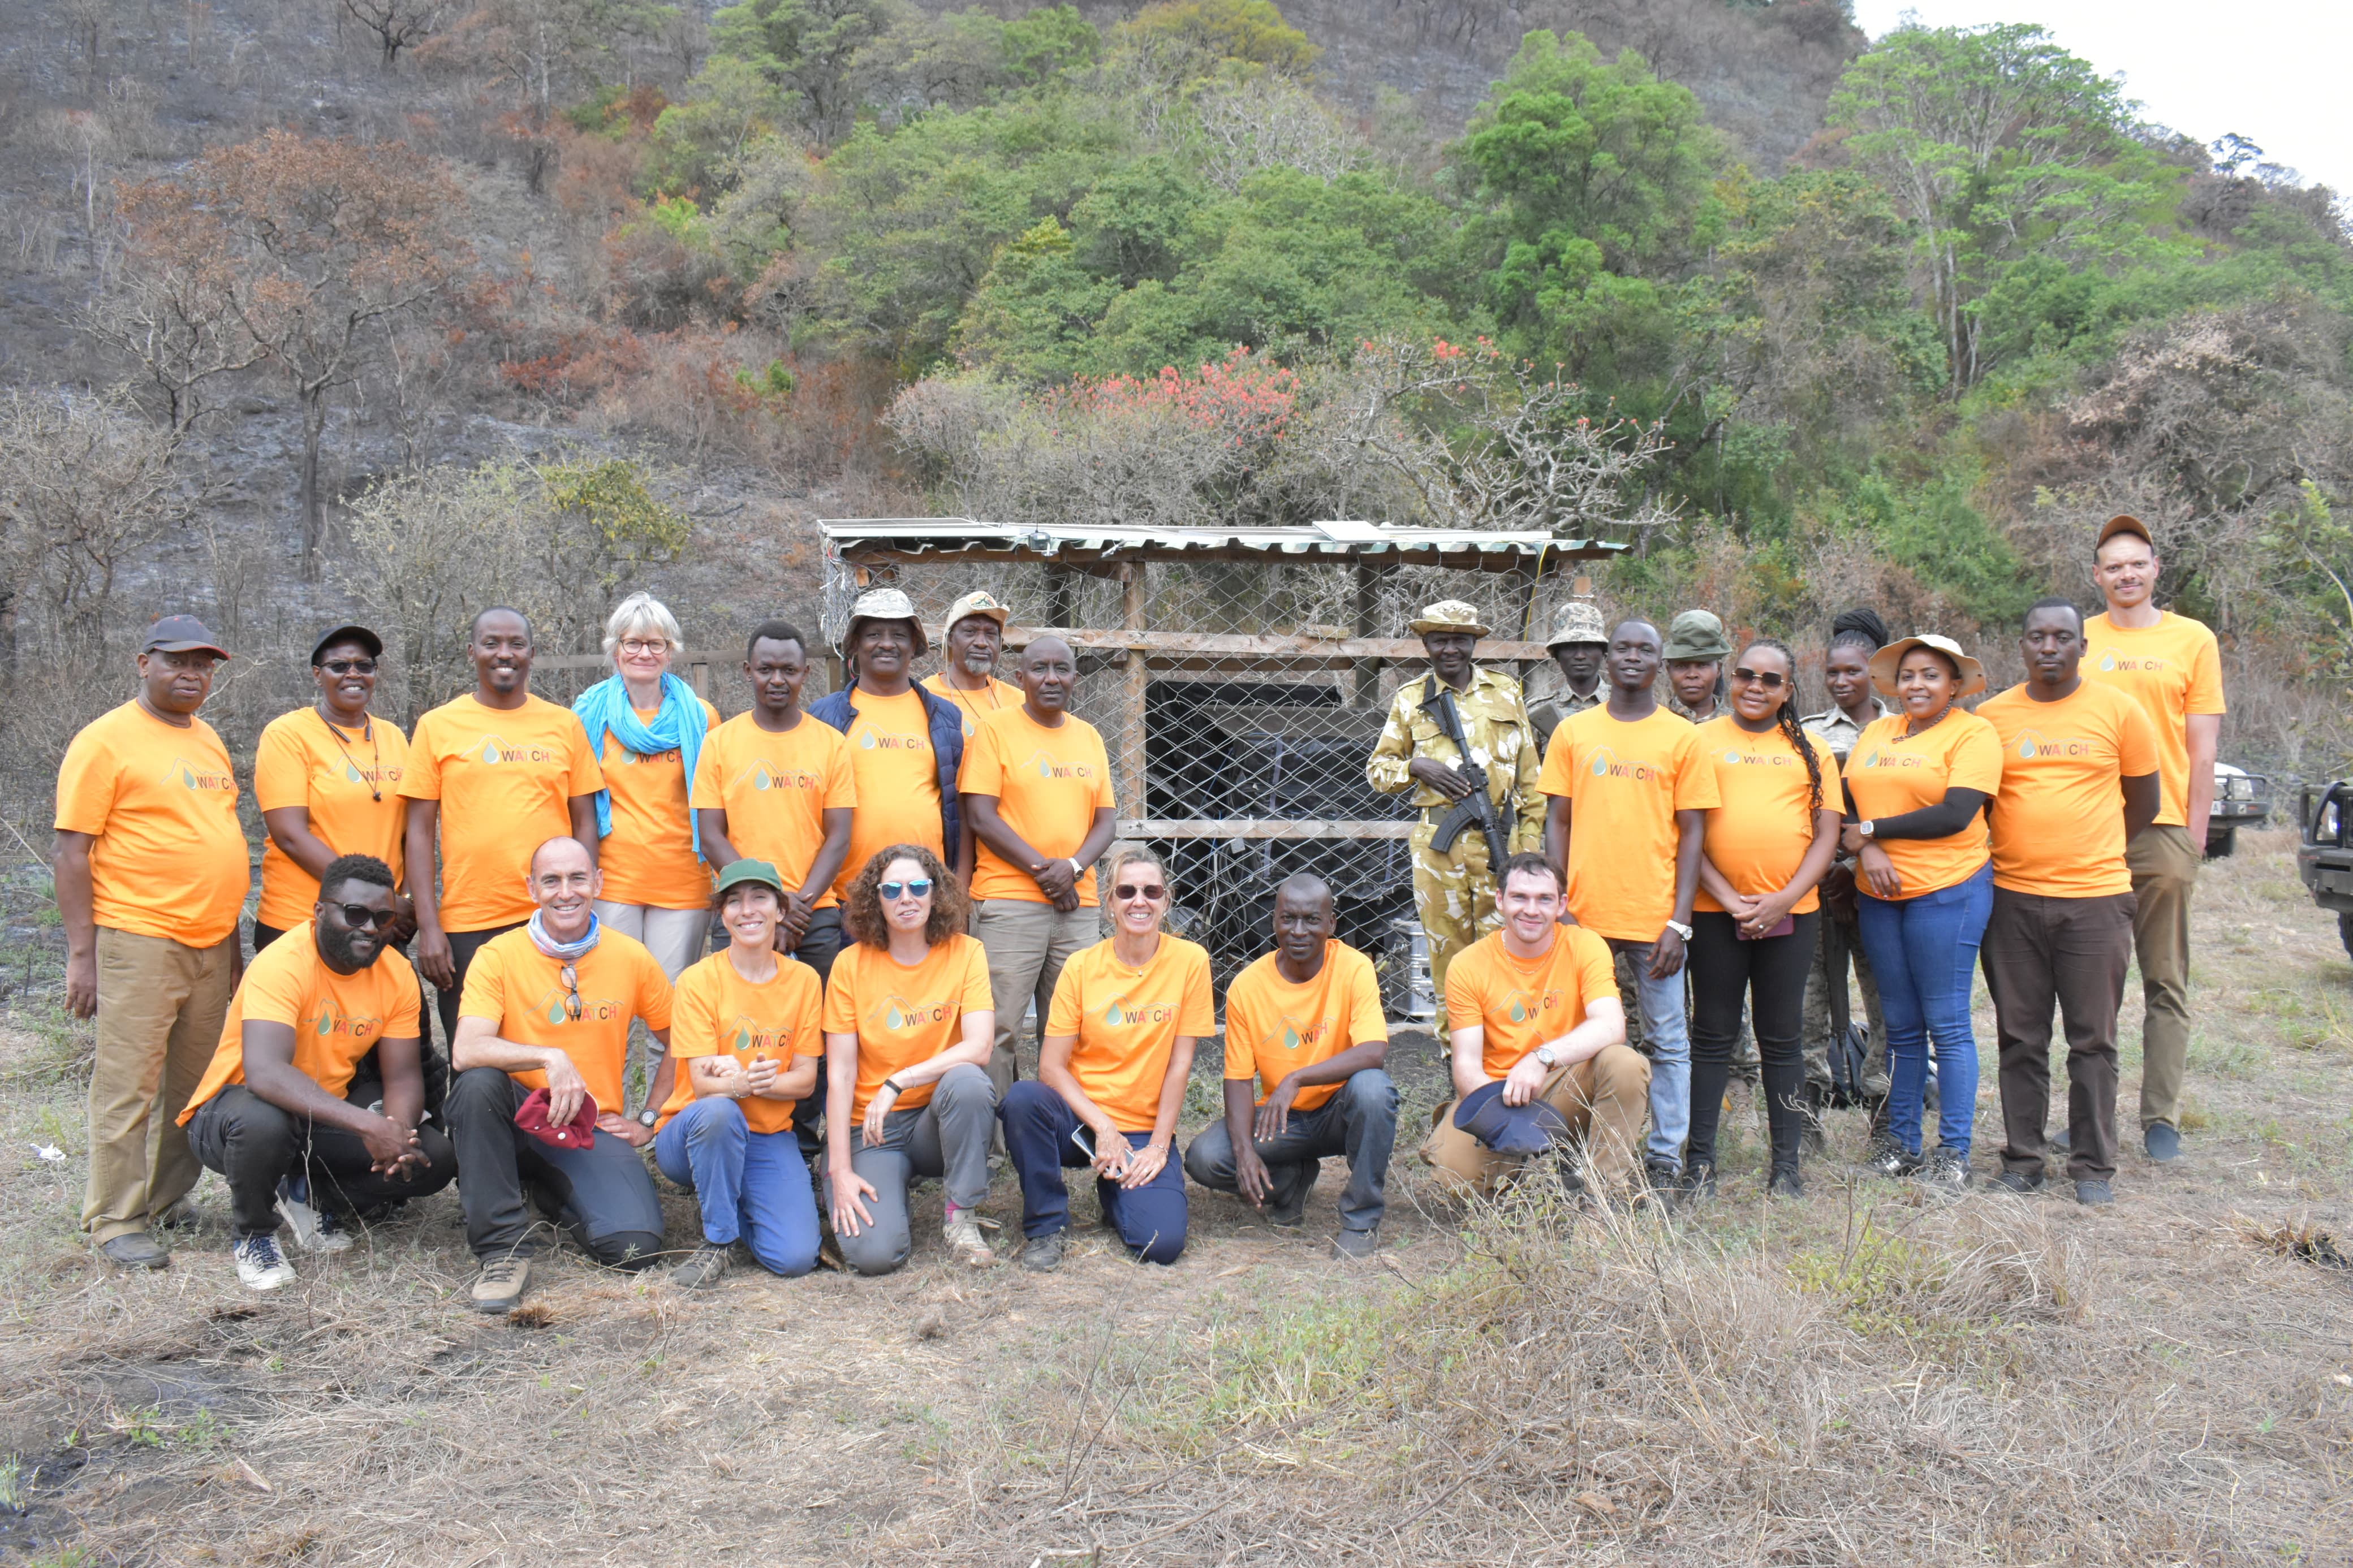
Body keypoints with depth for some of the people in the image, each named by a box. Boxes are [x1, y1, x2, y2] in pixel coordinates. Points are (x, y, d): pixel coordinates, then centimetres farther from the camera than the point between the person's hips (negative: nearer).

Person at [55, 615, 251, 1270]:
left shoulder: (208, 740, 16)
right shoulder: (107, 740, -6)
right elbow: (72, 853, -10)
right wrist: (81, 953, -14)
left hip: (210, 946, 7)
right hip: (139, 944, -7)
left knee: (195, 1084, 12)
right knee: (129, 1087, -2)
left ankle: (168, 1198, 25)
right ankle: (116, 1222, 7)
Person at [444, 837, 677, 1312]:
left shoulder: (632, 958, -1)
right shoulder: (499, 956, -7)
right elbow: (465, 1051, -22)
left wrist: (648, 1121, 5)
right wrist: (549, 1057, -36)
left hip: (593, 1129, 2)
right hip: (519, 1119, -1)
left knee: (634, 1247, -21)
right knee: (479, 1082, -35)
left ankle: (553, 1193, 15)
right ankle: (504, 1249, -21)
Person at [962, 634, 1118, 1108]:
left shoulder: (1089, 737, 15)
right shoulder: (995, 730, 1)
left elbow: (1105, 820, 11)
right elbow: (980, 817, -6)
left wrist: (1073, 867, -8)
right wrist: (1041, 869, -12)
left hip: (1078, 906, 5)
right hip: (1008, 903, -4)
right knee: (999, 1028, -5)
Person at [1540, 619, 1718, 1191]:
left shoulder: (1681, 737, 3)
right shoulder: (1574, 732, 7)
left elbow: (1692, 833, 1)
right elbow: (1558, 822, 8)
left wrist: (1678, 922, -6)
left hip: (1654, 917, -1)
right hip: (1585, 915, 1)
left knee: (1667, 1040, 6)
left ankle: (1665, 1155, 16)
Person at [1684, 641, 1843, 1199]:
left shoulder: (1811, 752, 11)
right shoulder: (1701, 740, 4)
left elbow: (1827, 835, 5)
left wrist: (1784, 899, -9)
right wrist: (1731, 901, -10)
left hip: (1791, 912, 2)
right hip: (1715, 910, -1)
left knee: (1782, 1039, 7)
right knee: (1713, 1035, 3)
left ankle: (1786, 1165, 13)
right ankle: (1699, 1160, 10)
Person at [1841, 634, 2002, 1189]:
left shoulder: (1973, 733, -3)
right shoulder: (1875, 733, 16)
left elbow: (1955, 815, -15)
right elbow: (1845, 807, 10)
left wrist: (1870, 829, -9)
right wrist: (1865, 850, -10)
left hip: (1948, 891, -6)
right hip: (1879, 894, 6)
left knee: (1947, 1025, -3)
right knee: (1900, 1027, 11)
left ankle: (1954, 1153, 5)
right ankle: (1901, 1144, 19)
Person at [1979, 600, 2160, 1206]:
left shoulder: (2119, 711, 2)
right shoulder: (1993, 716, 5)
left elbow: (2144, 803, 10)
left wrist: (2090, 854, 10)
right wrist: (2019, 849, 7)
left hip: (2095, 898, -1)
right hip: (2012, 898, 2)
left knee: (2093, 1041, 4)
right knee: (2020, 1038, 7)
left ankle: (2094, 1166, 13)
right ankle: (2021, 1160, 17)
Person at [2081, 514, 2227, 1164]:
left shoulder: (2192, 640, 5)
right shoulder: (2077, 640, 8)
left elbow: (2203, 751, 4)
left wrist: (2196, 836, -2)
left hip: (2163, 829, -1)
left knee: (2166, 984, 4)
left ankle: (2161, 1118, 9)